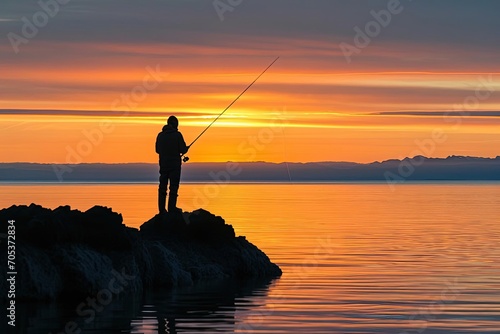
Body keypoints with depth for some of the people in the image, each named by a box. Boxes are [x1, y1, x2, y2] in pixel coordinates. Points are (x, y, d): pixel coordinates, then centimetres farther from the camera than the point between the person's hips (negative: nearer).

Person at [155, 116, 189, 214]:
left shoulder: (160, 135, 5)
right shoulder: (177, 135, -10)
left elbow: (157, 150, 11)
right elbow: (183, 150, -11)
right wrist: (187, 148, 11)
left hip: (163, 164, 5)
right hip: (174, 164, -5)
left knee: (162, 186, 8)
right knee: (174, 186, 0)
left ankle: (161, 208, 8)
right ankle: (172, 207, -2)